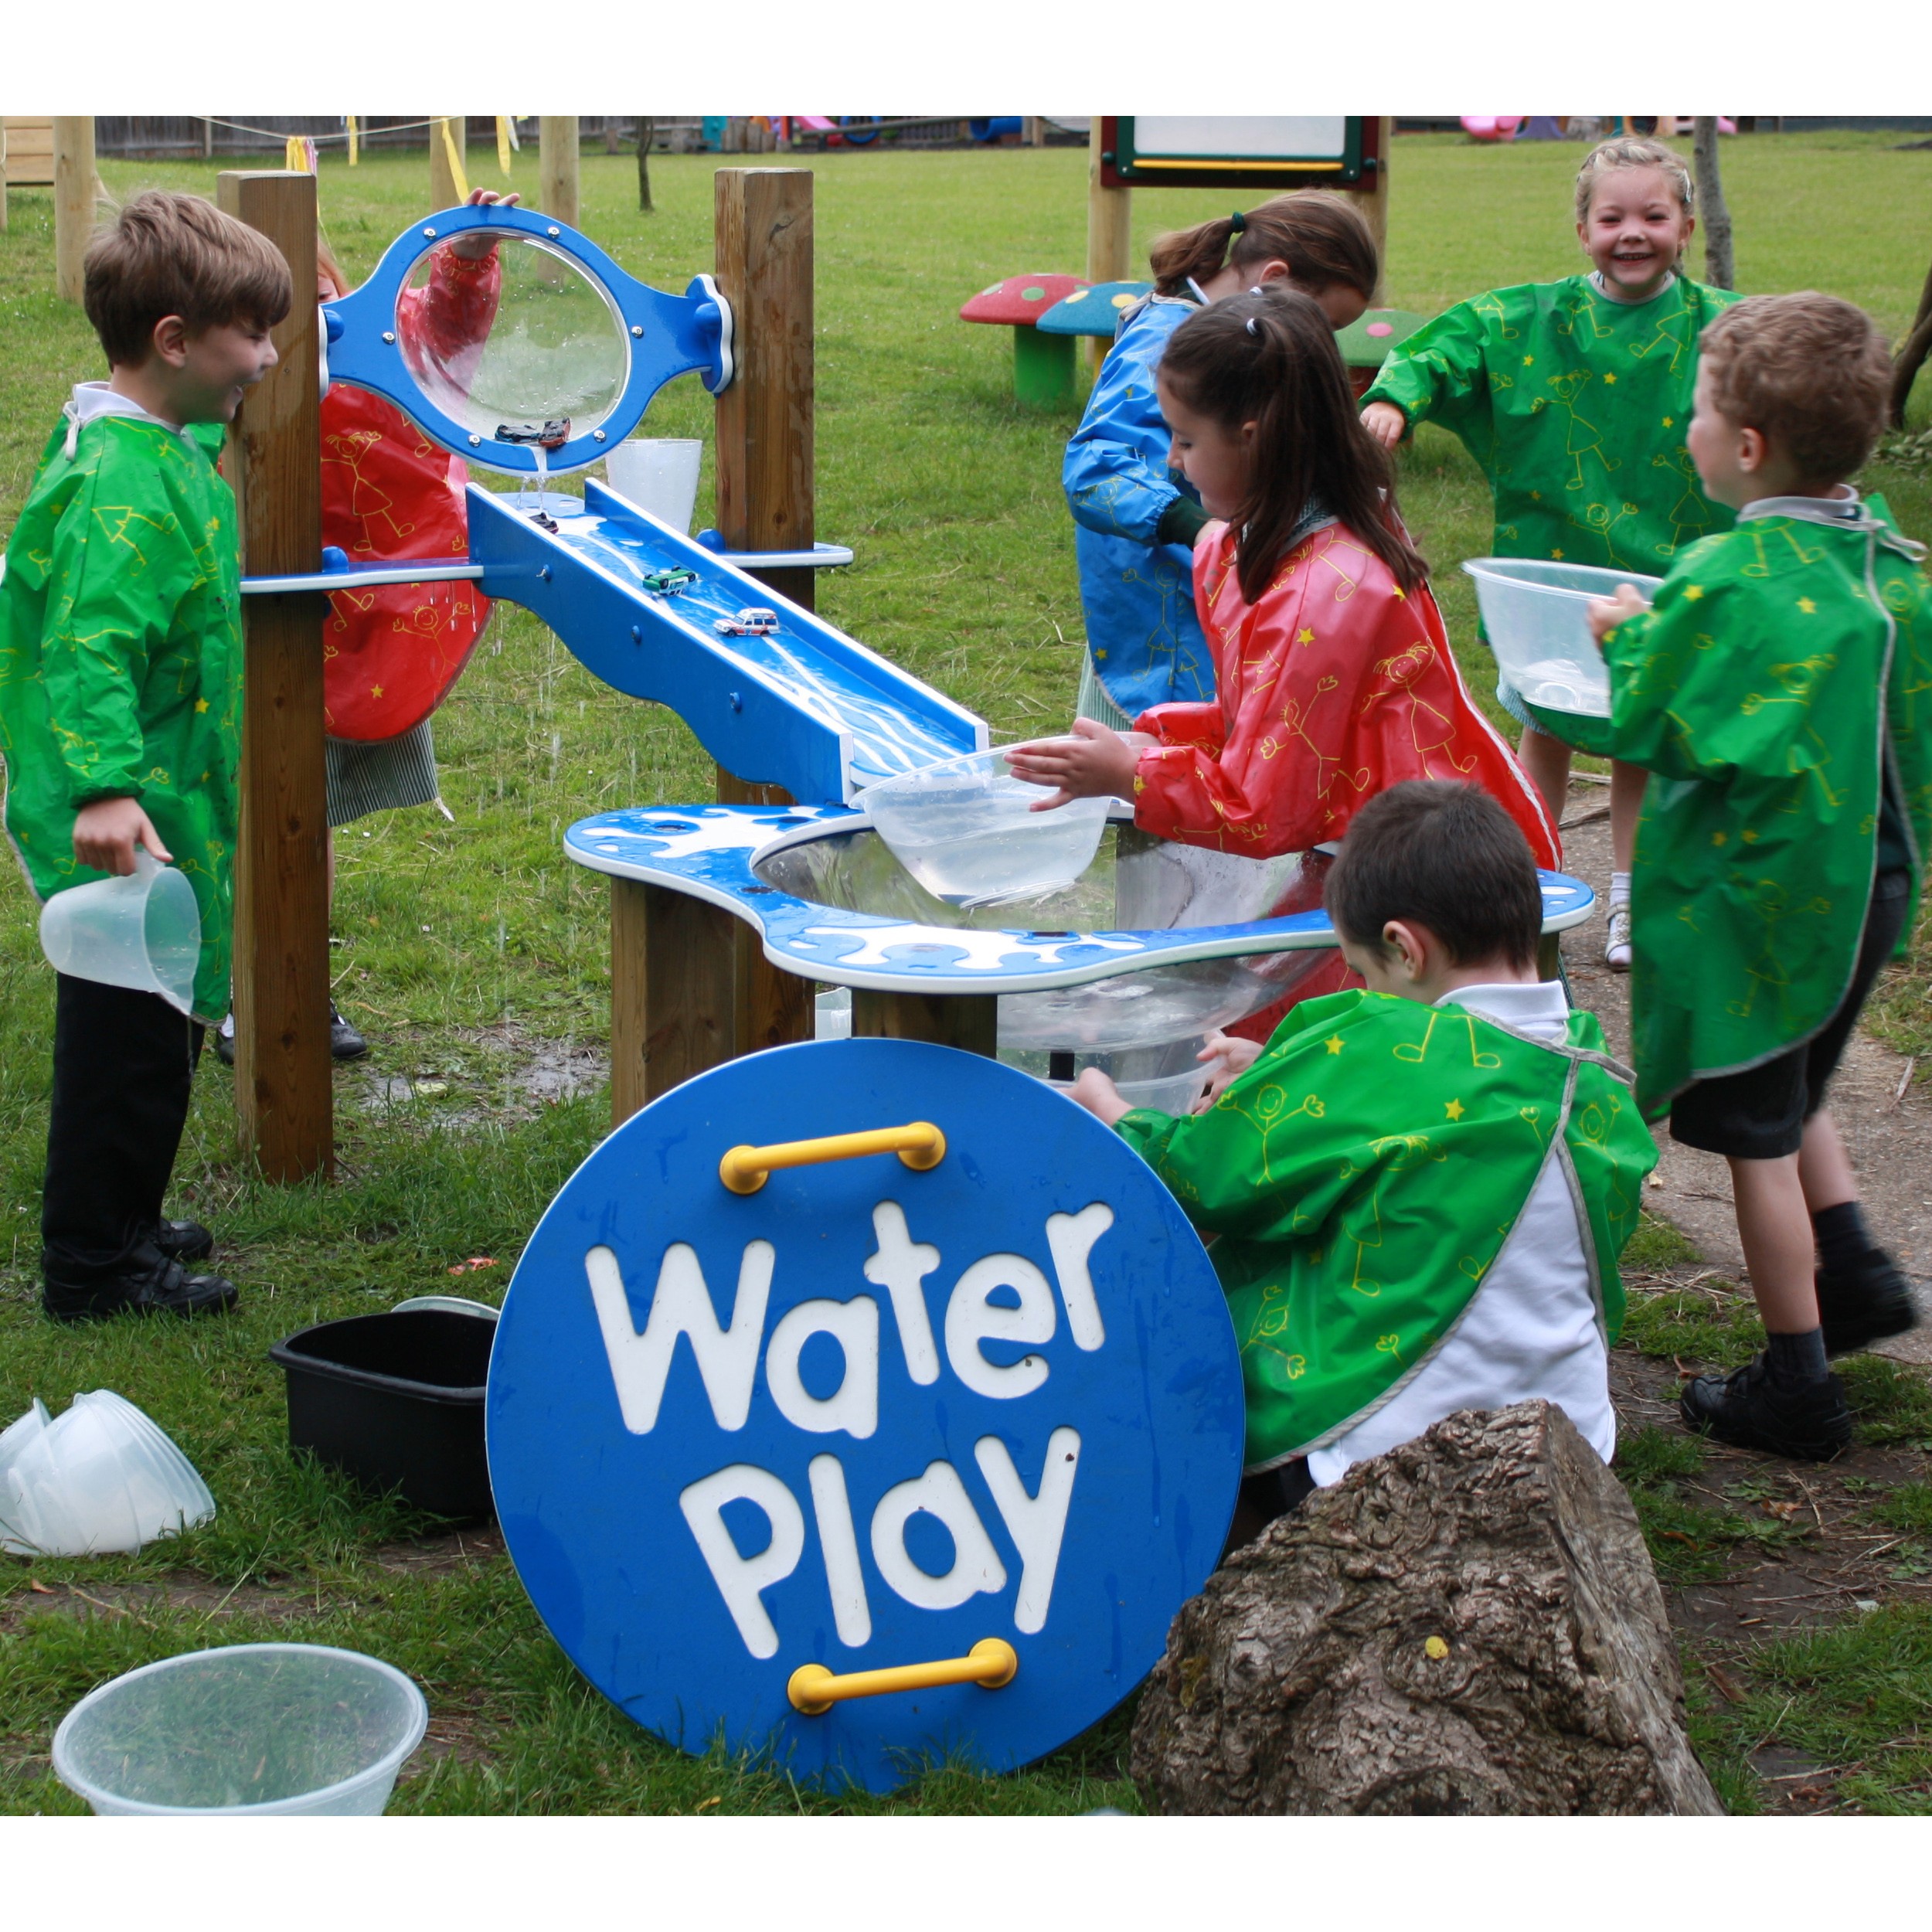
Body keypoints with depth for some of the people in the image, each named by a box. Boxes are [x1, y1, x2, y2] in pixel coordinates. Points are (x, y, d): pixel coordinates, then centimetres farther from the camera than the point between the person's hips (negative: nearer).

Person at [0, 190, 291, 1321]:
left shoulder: (163, 448, 8)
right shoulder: (121, 484, -24)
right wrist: (105, 789, -40)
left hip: (166, 813, 10)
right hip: (127, 829, -10)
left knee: (157, 1030, 21)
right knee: (130, 1040, 1)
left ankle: (120, 1226, 36)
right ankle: (92, 1270, 12)